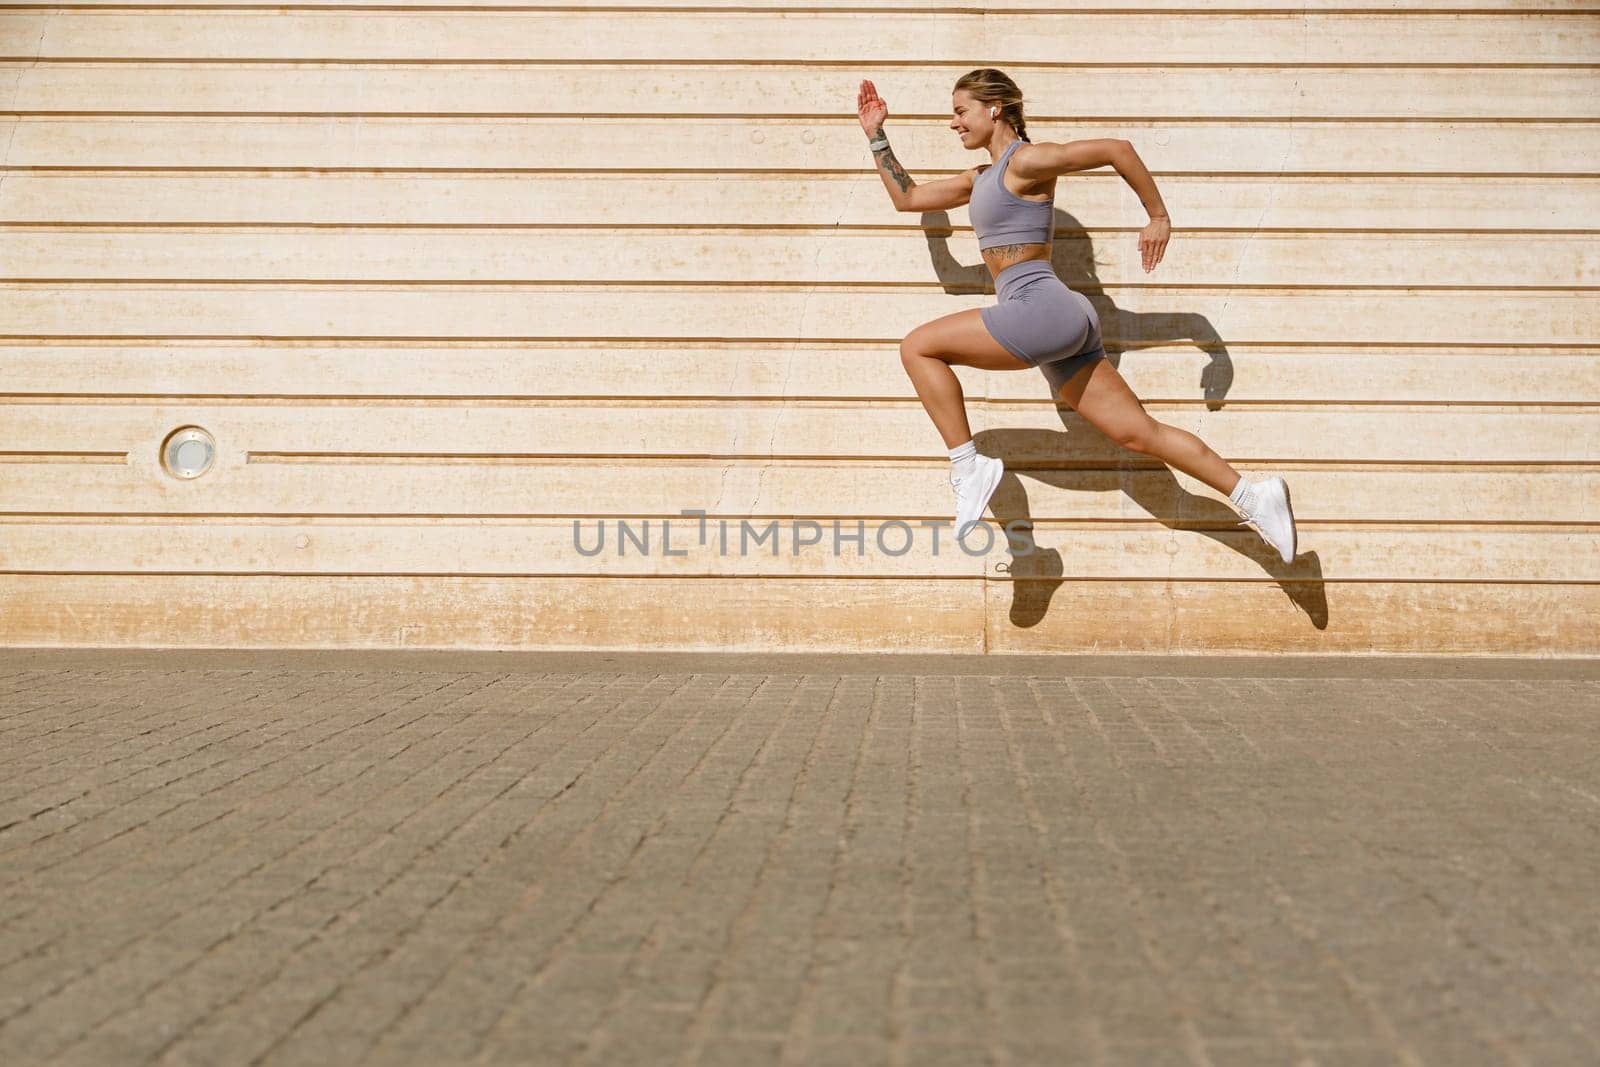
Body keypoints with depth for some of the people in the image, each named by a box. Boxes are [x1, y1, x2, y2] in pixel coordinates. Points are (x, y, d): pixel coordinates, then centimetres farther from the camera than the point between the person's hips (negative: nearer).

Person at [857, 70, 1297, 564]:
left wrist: (1159, 218, -3)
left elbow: (1116, 149, -7)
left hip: (1041, 308, -10)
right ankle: (1253, 496, 6)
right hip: (1057, 323, 10)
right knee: (1138, 433, 6)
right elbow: (907, 198, 30)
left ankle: (968, 466, -7)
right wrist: (876, 137, 28)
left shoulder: (1027, 160, -5)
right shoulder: (979, 180, 22)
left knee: (918, 347, -7)